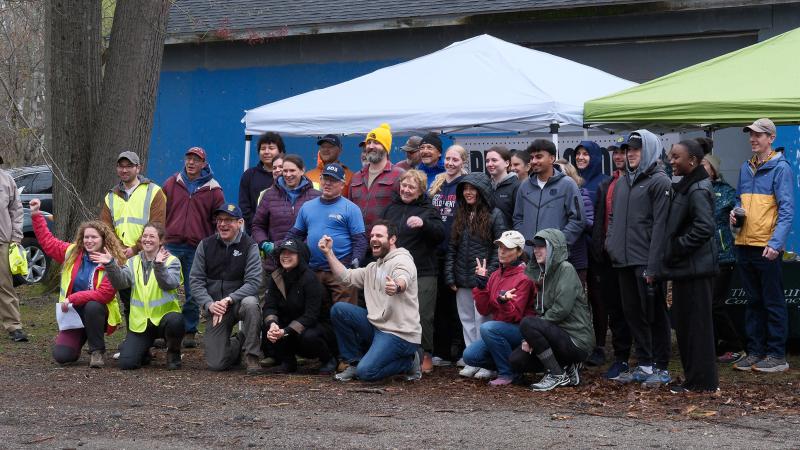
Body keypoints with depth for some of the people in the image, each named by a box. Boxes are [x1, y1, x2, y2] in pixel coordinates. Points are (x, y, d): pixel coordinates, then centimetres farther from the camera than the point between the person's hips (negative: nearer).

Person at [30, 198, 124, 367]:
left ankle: (97, 351, -17)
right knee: (61, 355, -16)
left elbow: (104, 294, -23)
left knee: (92, 306, -39)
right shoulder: (72, 253, 1)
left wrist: (74, 298, -25)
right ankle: (80, 339, 22)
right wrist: (36, 215, 5)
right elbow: (47, 241, 9)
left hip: (97, 312, -3)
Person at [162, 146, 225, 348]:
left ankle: (190, 331, 12)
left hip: (198, 249, -1)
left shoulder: (213, 190, 3)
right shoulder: (171, 184, 8)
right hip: (171, 246, 2)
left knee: (193, 294, 3)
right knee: (166, 291, 1)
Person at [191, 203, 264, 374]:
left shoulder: (249, 246, -7)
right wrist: (209, 304, -18)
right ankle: (238, 343, 29)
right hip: (215, 307, 2)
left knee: (250, 304, -40)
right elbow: (195, 280, -2)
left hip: (239, 301, -2)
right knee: (216, 364, -8)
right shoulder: (206, 245, 1)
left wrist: (229, 299, -29)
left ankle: (252, 356, -19)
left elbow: (253, 282, -17)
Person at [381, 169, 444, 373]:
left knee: (423, 316, -7)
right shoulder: (391, 209, 15)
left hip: (423, 274, -5)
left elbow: (440, 233, -14)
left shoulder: (428, 210, 1)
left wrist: (423, 223, -32)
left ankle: (427, 356, 4)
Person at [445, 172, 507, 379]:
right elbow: (452, 248, 14)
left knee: (482, 320, -7)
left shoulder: (494, 215, -3)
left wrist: (490, 272, -15)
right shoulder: (460, 216, 15)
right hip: (462, 280, 6)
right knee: (467, 320, 8)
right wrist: (450, 276, 6)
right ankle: (471, 362, 14)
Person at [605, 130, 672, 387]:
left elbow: (660, 226, -14)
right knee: (633, 313, 11)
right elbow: (614, 217, 25)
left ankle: (660, 368, 6)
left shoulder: (659, 182, -8)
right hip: (624, 261, 8)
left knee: (654, 314, -1)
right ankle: (644, 364, 20)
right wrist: (611, 242, 6)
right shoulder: (623, 182, 16)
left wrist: (653, 266, -19)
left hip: (647, 261, -8)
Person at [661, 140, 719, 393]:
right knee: (684, 324, 14)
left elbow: (704, 227, -25)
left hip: (694, 268, -10)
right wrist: (672, 250, 11)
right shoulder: (684, 186, 15)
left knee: (696, 324, -4)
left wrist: (678, 246, -18)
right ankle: (693, 377, 22)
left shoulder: (698, 190, -16)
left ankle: (702, 382, 2)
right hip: (684, 267, 10)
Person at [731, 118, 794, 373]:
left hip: (767, 248, -7)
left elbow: (787, 209, -12)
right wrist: (735, 214, 3)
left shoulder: (780, 168, -7)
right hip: (745, 245, 7)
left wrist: (776, 243, -21)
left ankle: (777, 355, 4)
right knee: (753, 302, 12)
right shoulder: (746, 168, 14)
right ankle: (755, 352, 19)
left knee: (773, 303, -1)